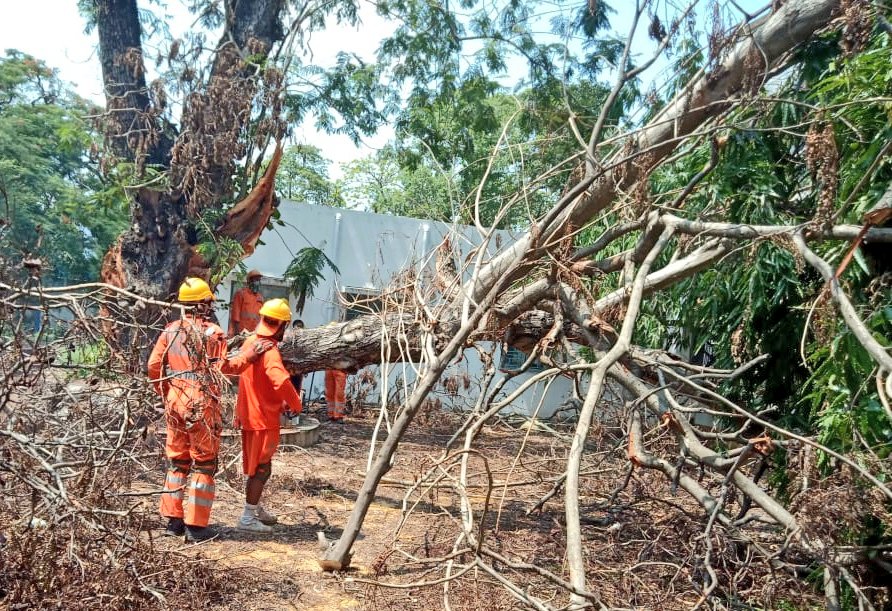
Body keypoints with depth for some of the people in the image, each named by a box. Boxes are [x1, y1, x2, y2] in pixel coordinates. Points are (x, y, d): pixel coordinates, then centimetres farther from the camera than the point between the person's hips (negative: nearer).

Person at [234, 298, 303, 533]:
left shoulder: (251, 342, 7)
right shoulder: (269, 350, -22)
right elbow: (281, 381, -38)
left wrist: (281, 403, 13)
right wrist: (296, 405, -21)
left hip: (250, 414, 9)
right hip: (262, 419, -9)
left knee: (258, 466, 22)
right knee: (261, 469, 2)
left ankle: (255, 508, 35)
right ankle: (248, 518, 9)